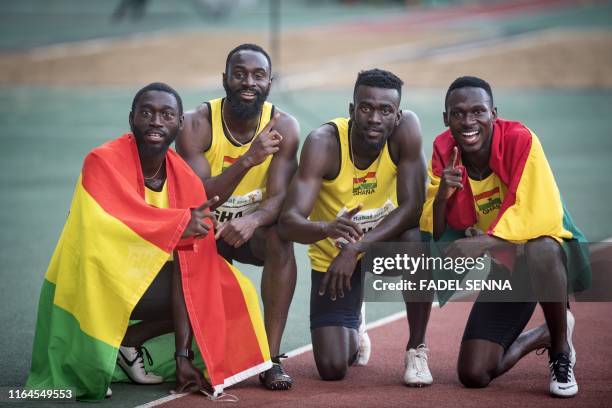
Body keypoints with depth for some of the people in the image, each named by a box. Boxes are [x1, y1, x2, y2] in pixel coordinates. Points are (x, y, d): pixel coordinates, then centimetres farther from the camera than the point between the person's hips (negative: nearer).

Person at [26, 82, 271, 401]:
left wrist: (184, 356, -15)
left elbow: (186, 270, -10)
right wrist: (181, 222, -46)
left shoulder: (186, 180, -6)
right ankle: (85, 366, -14)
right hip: (93, 282, -6)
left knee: (230, 296, -4)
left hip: (146, 281, 6)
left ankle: (127, 340, 1)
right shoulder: (103, 161, -18)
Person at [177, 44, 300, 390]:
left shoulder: (283, 127, -13)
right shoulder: (197, 124, -18)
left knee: (280, 237, -31)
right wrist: (247, 160, -41)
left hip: (254, 230, 0)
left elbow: (279, 198, -22)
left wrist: (253, 221, -46)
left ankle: (273, 359, -27)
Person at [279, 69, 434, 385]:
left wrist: (356, 248, -38)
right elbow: (288, 222, -33)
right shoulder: (323, 143, -27)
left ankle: (416, 350, -14)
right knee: (332, 369, -8)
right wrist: (327, 229, -56)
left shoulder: (406, 128, -23)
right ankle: (354, 329, 32)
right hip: (333, 253, -1)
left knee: (417, 242, -36)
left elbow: (411, 207, -26)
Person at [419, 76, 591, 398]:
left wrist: (483, 243, -42)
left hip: (550, 253, -5)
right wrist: (442, 193, -29)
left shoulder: (519, 139, -22)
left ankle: (561, 349, -14)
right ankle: (541, 336, 25)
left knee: (540, 250, -43)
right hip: (501, 268, 5)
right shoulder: (444, 151, -8)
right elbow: (432, 234, -9)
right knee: (473, 375, -7)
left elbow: (543, 216, -31)